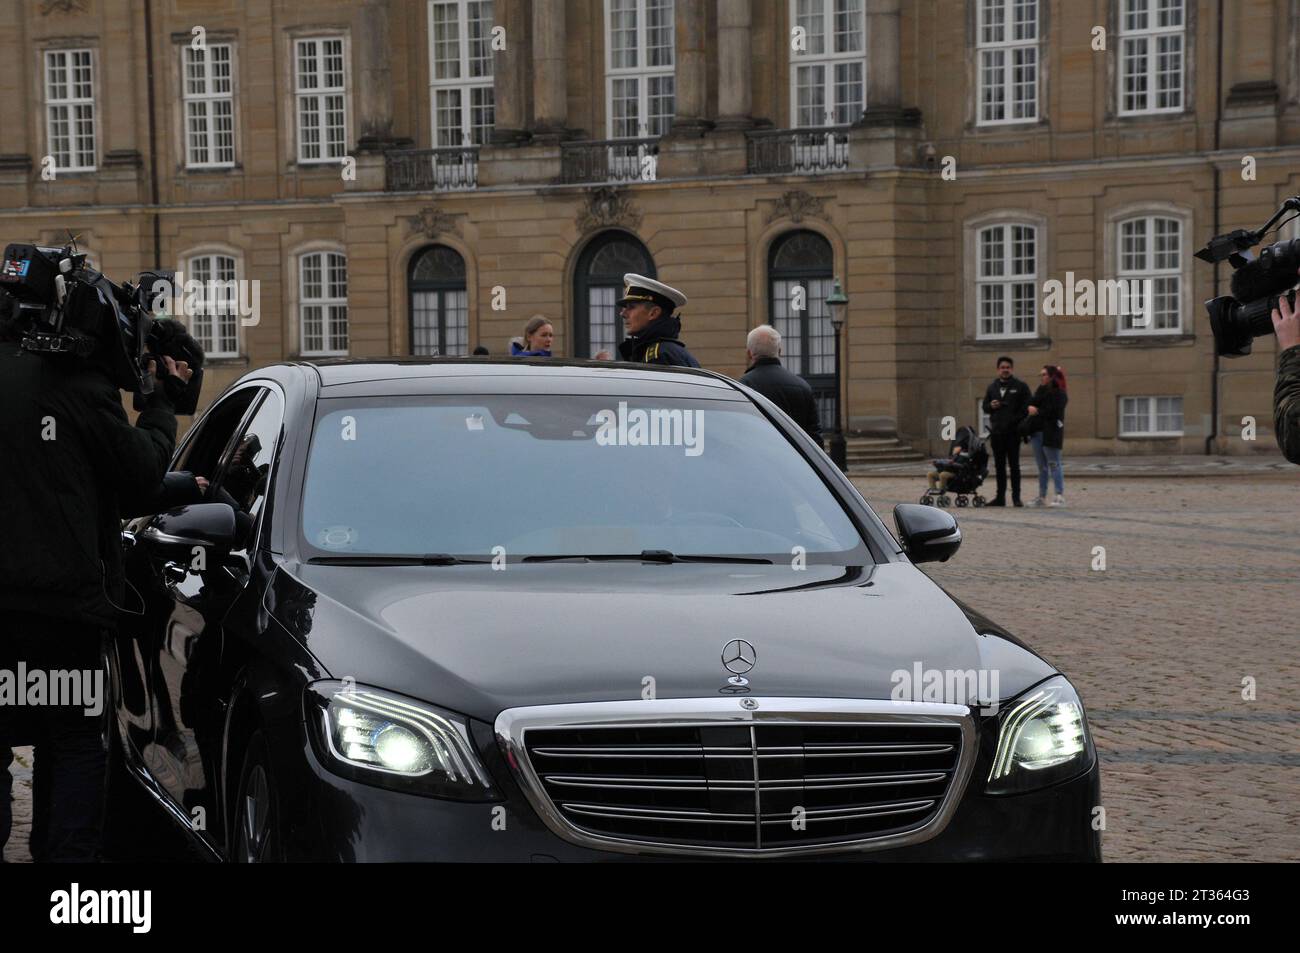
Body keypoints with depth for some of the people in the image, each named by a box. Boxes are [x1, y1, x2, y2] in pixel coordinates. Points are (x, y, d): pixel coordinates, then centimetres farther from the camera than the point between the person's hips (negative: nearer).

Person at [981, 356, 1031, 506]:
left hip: (1013, 432, -5)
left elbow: (1027, 407, -5)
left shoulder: (1020, 386, 0)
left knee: (1014, 465, -2)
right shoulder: (992, 387, 14)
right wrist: (991, 406, -3)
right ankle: (1000, 497, 13)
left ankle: (1016, 497, 1)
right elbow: (985, 407, 19)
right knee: (999, 465, 9)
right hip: (996, 432, 5)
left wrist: (1016, 420, -16)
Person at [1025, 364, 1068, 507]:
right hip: (1037, 432, 8)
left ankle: (1060, 496, -9)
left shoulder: (1059, 394, -6)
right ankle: (1042, 497, 15)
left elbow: (1053, 412, -15)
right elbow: (1030, 403, 8)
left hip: (1050, 433, -8)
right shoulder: (1041, 390, 17)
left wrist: (1037, 412, -6)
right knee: (1042, 467, 11)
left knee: (1054, 465, -9)